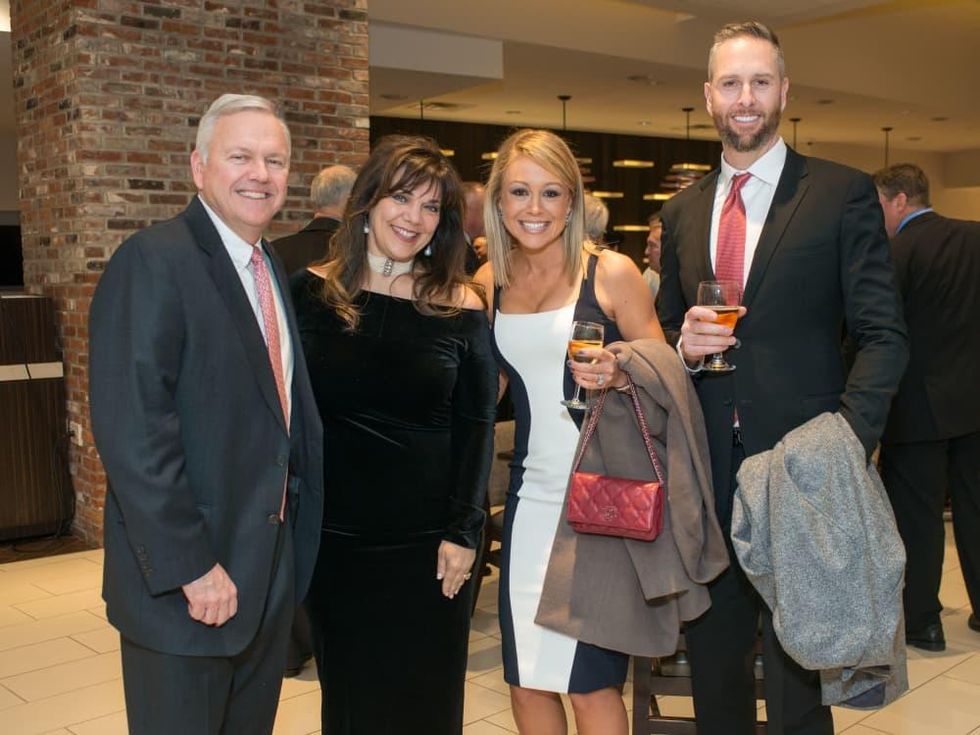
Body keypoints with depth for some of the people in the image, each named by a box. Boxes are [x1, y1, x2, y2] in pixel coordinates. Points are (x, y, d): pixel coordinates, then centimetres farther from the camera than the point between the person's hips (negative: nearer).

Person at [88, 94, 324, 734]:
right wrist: (190, 567, -23)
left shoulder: (273, 269, 11)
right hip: (185, 583, -8)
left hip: (271, 574, 8)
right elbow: (132, 429, -23)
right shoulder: (152, 262, -16)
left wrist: (297, 537, 10)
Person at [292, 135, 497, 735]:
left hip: (428, 544, -1)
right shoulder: (313, 292, 0)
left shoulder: (461, 307, -3)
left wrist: (464, 530, -7)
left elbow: (477, 425, -2)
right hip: (334, 539, 1)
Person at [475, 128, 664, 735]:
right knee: (527, 678, 11)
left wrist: (618, 375, -21)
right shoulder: (489, 283, 8)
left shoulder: (611, 273, -5)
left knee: (592, 680, 3)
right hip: (530, 495, 5)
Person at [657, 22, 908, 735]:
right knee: (714, 662, 16)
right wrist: (684, 344, -6)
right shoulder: (682, 212, 12)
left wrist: (846, 441, -18)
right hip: (707, 470, 4)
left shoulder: (844, 193, -1)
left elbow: (884, 334, -5)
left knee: (798, 675, 7)